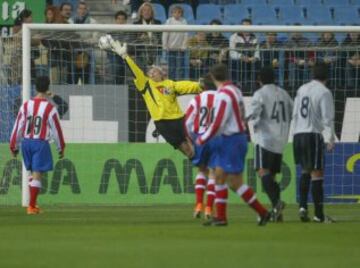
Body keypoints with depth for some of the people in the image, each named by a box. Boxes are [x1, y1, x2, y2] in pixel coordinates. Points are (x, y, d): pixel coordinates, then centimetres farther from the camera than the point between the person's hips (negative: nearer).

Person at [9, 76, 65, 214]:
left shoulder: (26, 105, 2)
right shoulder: (50, 108, -10)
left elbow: (18, 126, 4)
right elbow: (56, 129, -5)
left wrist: (14, 146, 13)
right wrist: (61, 148, 7)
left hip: (26, 142, 5)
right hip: (41, 143, -5)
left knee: (33, 172, 19)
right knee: (37, 174, -2)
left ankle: (33, 203, 19)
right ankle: (31, 206, -5)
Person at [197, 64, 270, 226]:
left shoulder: (223, 95, -18)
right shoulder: (235, 91, 9)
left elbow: (217, 124, -21)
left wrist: (202, 139, -8)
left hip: (231, 140, -9)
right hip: (239, 136, 9)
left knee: (235, 182, -6)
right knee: (219, 176, 12)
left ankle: (262, 213, -3)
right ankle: (220, 217, 14)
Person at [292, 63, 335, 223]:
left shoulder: (302, 89, 13)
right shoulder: (324, 92, -7)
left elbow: (295, 114, 15)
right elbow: (327, 118, -13)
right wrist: (329, 139, -14)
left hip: (298, 134, 6)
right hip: (313, 135, -6)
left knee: (305, 171, 19)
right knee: (317, 174, -4)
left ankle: (303, 206, 4)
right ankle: (319, 214, -5)